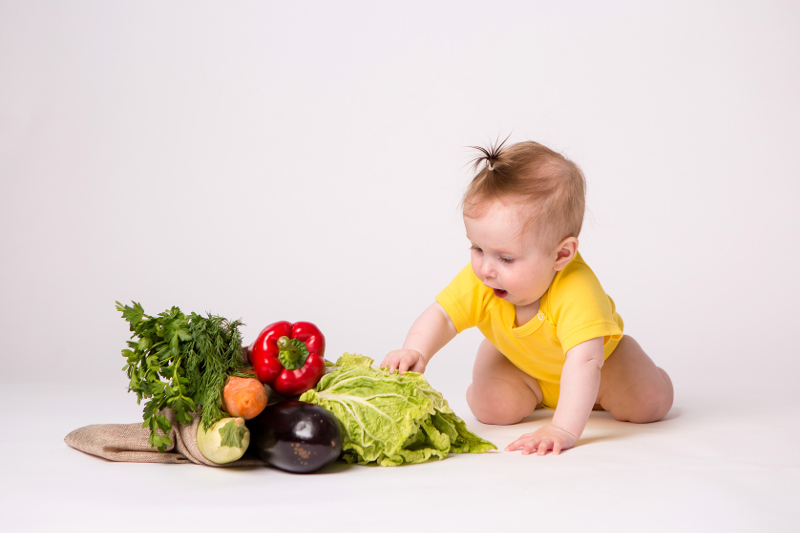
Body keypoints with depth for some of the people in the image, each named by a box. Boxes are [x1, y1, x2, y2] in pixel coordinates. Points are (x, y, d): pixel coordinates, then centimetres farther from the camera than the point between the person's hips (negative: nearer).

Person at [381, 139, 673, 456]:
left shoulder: (576, 291, -48)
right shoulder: (478, 281, -33)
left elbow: (584, 362, -55)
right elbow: (440, 316, -29)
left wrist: (563, 430, -66)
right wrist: (416, 352, -51)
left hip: (600, 354, -2)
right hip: (516, 358, 2)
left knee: (650, 404, -14)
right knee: (493, 409, -21)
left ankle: (595, 395, 19)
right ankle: (534, 394, 14)